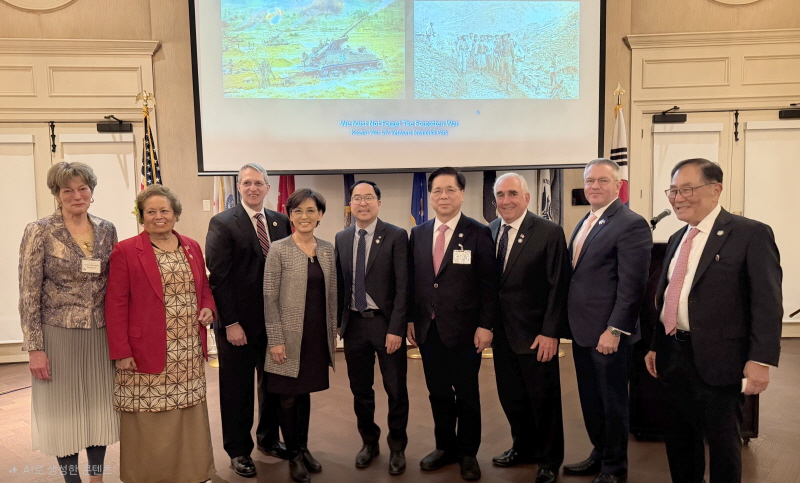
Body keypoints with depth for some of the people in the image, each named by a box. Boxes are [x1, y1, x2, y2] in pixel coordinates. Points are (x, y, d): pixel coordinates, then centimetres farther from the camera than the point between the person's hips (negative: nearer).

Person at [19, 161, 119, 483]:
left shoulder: (107, 230, 4)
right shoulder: (40, 232, -7)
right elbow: (29, 293, -8)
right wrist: (34, 348, -10)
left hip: (100, 335, 3)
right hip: (58, 335, -3)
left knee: (100, 408, 11)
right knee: (64, 409, 8)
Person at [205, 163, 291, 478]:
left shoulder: (282, 222, 6)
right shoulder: (222, 223, -6)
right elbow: (218, 277, -11)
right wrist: (231, 323, -14)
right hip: (239, 324, -4)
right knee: (238, 390, 10)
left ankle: (269, 439, 36)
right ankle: (238, 451, 27)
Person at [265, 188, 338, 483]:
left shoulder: (327, 249, 5)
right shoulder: (279, 250, -9)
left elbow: (331, 294, 10)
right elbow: (270, 298, -10)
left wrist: (333, 333, 9)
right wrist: (275, 339, -13)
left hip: (318, 335, 4)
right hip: (290, 336, -4)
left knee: (305, 393, 16)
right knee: (289, 397, 8)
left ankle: (303, 448, 31)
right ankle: (293, 455, 25)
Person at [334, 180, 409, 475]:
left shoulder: (396, 236, -7)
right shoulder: (341, 239, 7)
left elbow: (403, 287, -10)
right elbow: (340, 283, 10)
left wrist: (396, 329, -15)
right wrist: (338, 321, 5)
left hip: (386, 323, -4)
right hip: (354, 323, 4)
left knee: (396, 390, 7)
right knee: (360, 390, 14)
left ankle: (397, 447, 27)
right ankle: (369, 442, 35)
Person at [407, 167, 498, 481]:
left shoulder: (478, 233, -6)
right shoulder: (418, 234, 7)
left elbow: (489, 284, -7)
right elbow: (412, 280, 9)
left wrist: (485, 326, -11)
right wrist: (410, 319, 6)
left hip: (464, 329, -4)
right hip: (428, 328, 4)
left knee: (467, 393, 10)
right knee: (438, 393, 14)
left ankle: (468, 453, 26)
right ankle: (445, 447, 30)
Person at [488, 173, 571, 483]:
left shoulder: (549, 233, -11)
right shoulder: (488, 232, 4)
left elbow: (558, 287, -12)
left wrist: (550, 332, -15)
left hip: (535, 334, -5)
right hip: (501, 333, 5)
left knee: (543, 400, 10)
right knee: (511, 398, 16)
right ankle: (524, 447, 38)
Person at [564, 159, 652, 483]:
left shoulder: (631, 224, -15)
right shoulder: (585, 222, 13)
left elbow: (632, 285, -19)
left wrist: (615, 330, -21)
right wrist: (571, 321, 14)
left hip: (608, 332, -8)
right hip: (582, 329, 8)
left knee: (613, 402, 8)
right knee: (590, 399, 19)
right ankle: (599, 455, 36)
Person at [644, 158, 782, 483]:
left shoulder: (751, 234, -9)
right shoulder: (677, 239, 13)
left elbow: (767, 303, -14)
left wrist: (761, 360, -20)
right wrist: (655, 346, 15)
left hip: (717, 359, -6)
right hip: (673, 355, 7)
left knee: (722, 443, 10)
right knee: (679, 438, 18)